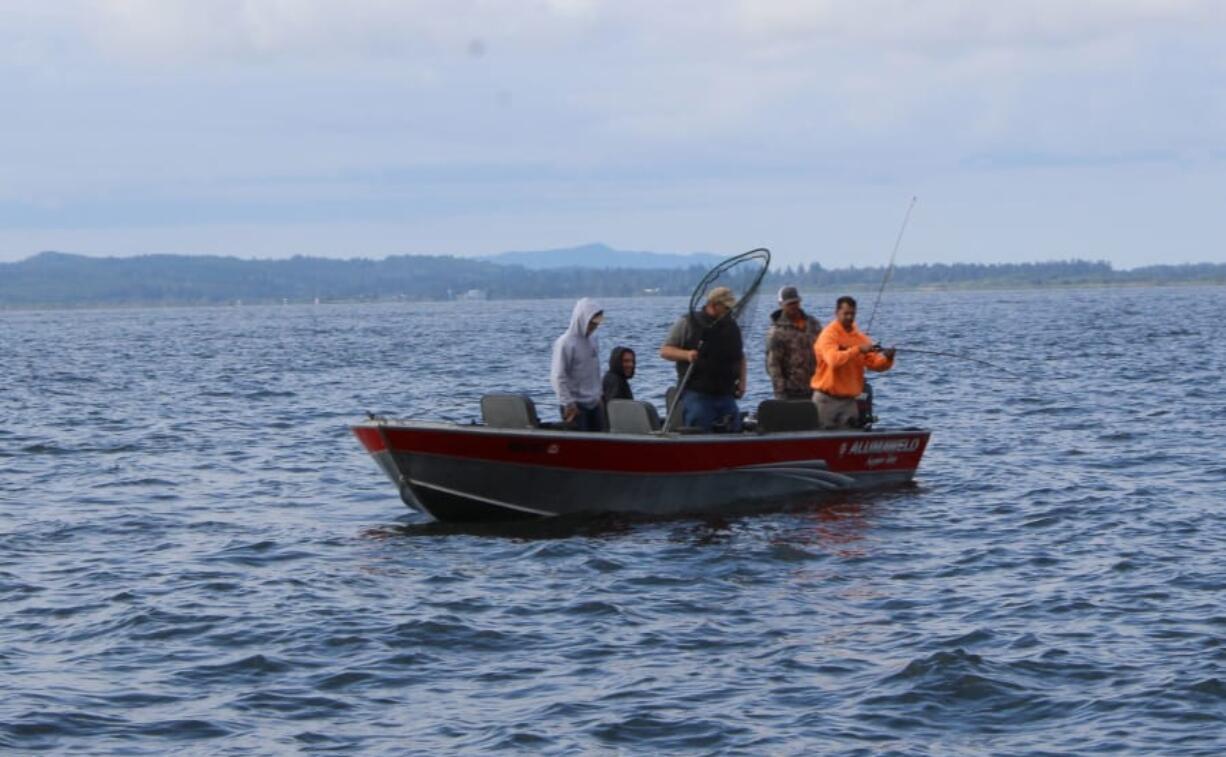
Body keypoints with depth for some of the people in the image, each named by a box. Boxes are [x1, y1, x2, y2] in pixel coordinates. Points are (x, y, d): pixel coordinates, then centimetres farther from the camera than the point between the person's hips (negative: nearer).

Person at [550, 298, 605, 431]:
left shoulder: (593, 340, 7)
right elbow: (558, 377, -15)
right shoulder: (565, 343, -15)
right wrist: (568, 403, -16)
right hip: (575, 405, -7)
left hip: (594, 403, 7)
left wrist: (598, 394, 13)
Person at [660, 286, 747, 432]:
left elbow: (740, 357, 25)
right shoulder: (688, 323, 0)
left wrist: (742, 381, 11)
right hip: (696, 395, -5)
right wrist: (686, 354, -18)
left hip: (726, 395, 5)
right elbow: (665, 351, 0)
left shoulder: (732, 326, 14)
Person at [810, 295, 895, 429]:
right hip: (827, 399, -5)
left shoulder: (860, 337, 7)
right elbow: (833, 359, -28)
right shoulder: (828, 335, -10)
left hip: (849, 400, 5)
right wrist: (858, 350, -34)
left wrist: (886, 358, -19)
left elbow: (873, 363, 1)